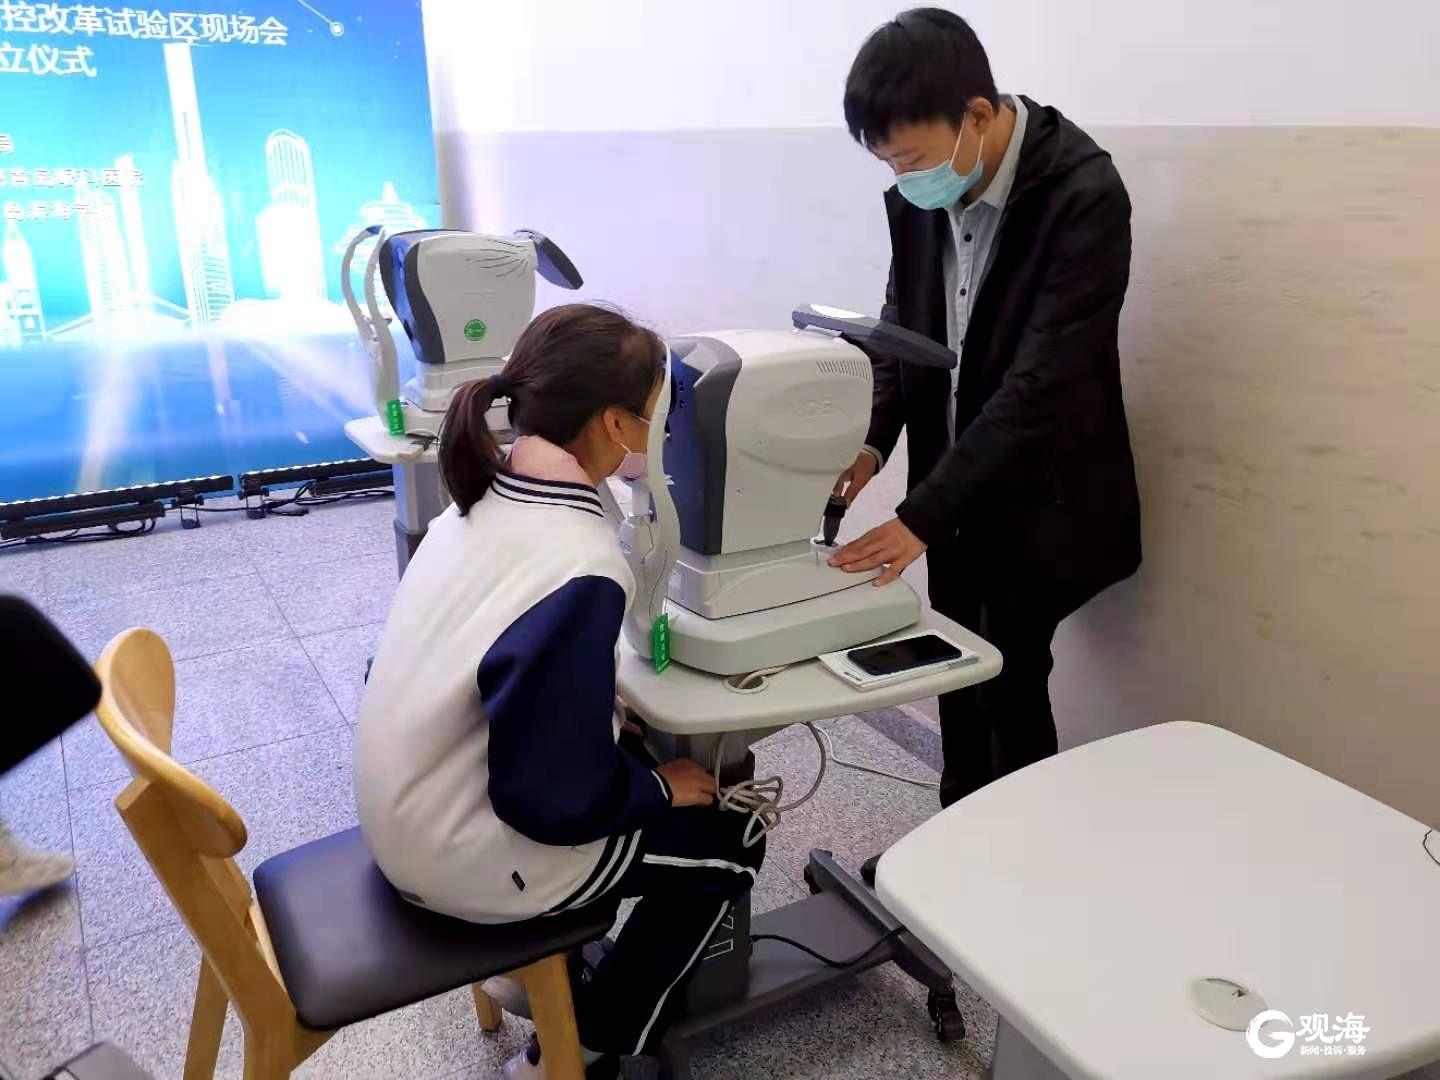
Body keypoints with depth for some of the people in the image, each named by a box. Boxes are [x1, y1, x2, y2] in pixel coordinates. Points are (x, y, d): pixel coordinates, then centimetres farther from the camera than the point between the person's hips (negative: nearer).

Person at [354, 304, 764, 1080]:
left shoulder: (483, 498, -5)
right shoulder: (582, 569, -31)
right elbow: (556, 796, -25)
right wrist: (660, 787, -7)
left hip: (406, 812, 8)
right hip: (462, 858, -8)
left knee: (645, 753, 23)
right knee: (728, 846, 9)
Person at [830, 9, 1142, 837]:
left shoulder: (1084, 194, -23)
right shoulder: (920, 191, -4)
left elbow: (1041, 382, -27)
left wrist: (923, 516, -29)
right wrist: (872, 438, -11)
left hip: (1037, 497, -5)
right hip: (954, 487, 6)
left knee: (1010, 682, 3)